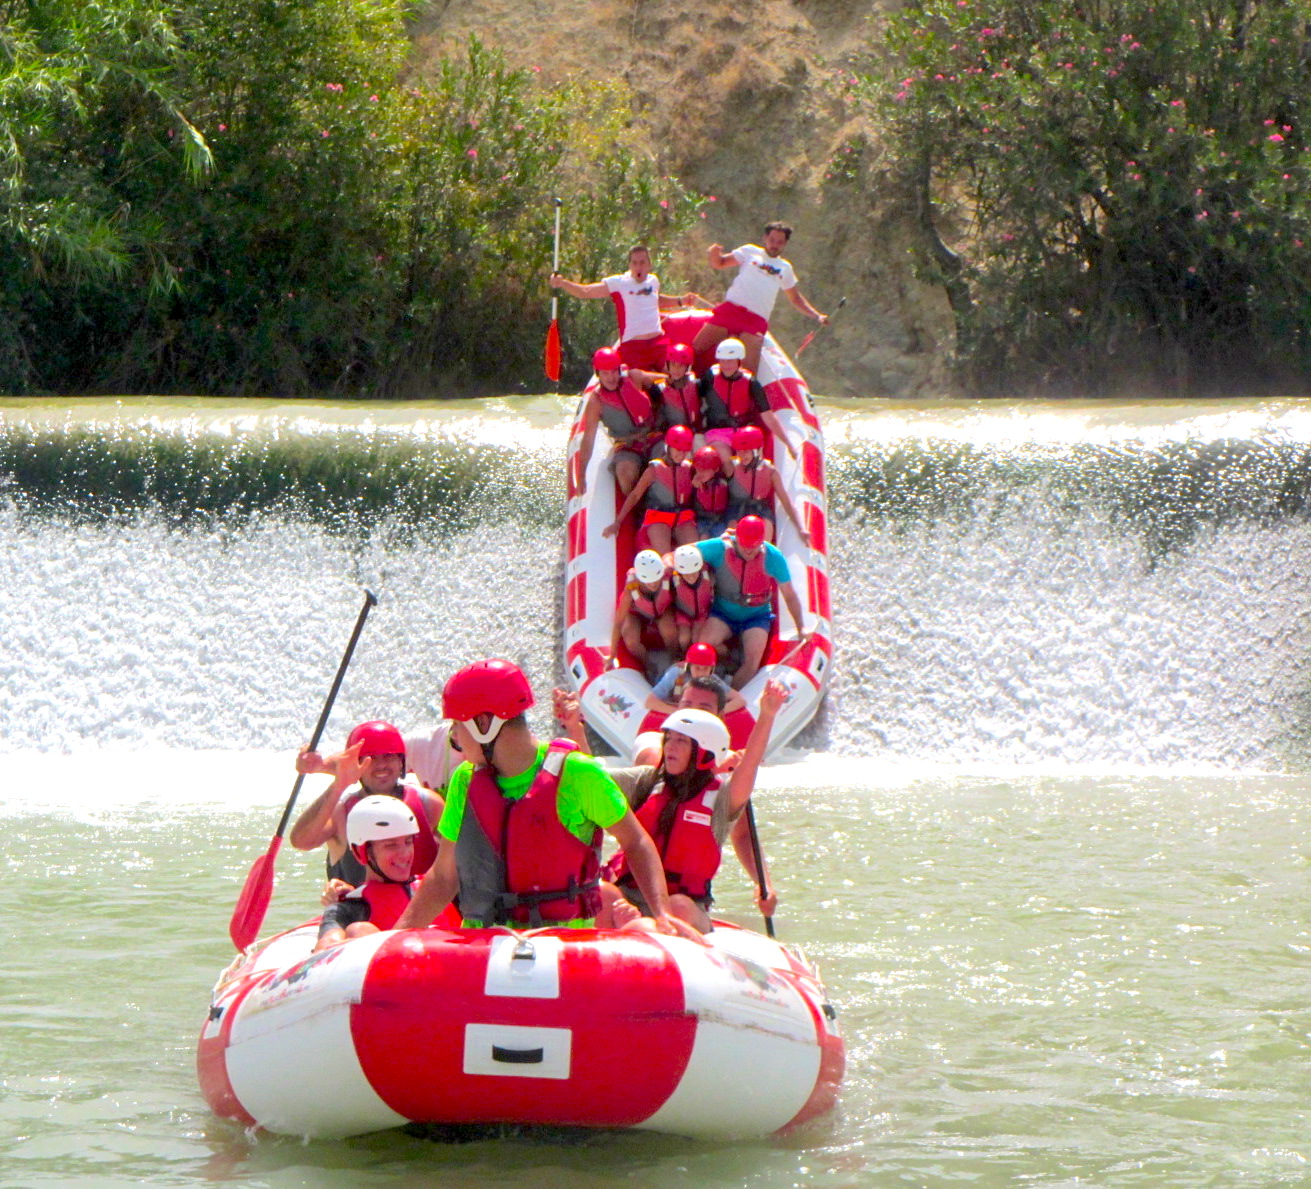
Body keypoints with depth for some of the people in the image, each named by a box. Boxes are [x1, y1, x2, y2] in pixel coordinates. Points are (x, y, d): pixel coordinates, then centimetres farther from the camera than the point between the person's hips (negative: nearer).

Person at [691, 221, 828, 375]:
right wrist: (714, 254, -11)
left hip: (756, 320, 1)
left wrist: (817, 316, 21)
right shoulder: (750, 252, 15)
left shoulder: (785, 269, 23)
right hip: (730, 309, -1)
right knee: (696, 348, -12)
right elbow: (719, 263, 13)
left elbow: (795, 299, 32)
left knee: (749, 370, -19)